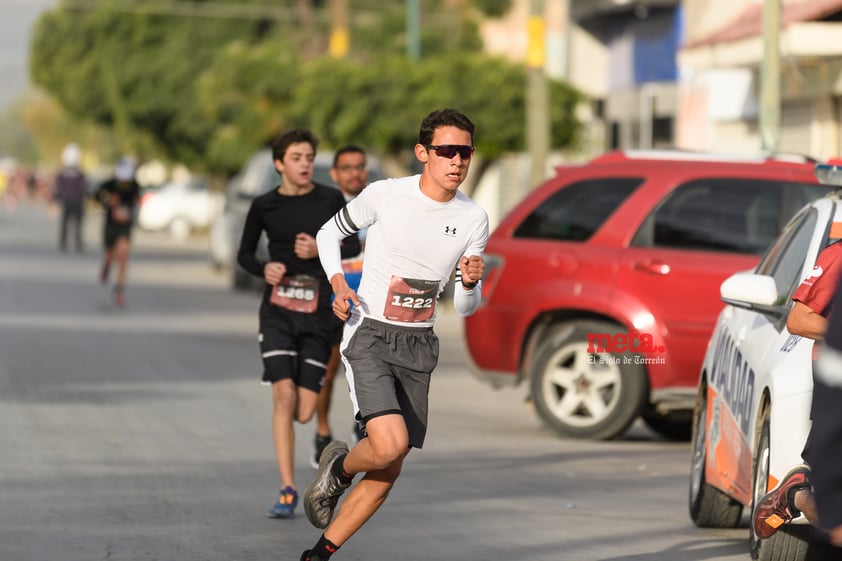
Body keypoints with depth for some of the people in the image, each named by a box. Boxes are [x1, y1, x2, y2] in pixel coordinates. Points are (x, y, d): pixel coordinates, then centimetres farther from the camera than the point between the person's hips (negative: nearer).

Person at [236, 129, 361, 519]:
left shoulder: (330, 200, 2)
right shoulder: (264, 206, 3)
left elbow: (352, 246, 8)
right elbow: (244, 254, 14)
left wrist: (320, 249, -11)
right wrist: (263, 269, -8)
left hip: (317, 312, 1)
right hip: (278, 308, 0)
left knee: (303, 412, -3)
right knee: (283, 396, -15)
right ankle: (288, 491, -9)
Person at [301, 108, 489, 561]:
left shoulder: (474, 219, 0)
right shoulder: (384, 195, -10)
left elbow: (464, 308, 7)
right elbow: (329, 233, 7)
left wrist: (469, 284, -16)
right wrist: (338, 285, -9)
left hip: (418, 346, 5)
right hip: (369, 336, -5)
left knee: (389, 471, 5)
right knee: (390, 443, -25)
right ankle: (339, 469, 9)